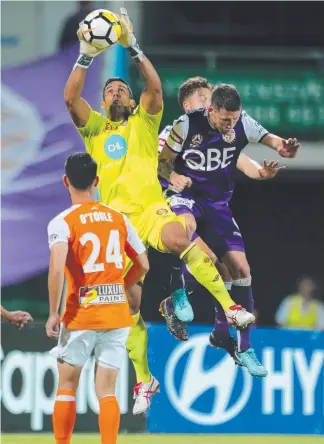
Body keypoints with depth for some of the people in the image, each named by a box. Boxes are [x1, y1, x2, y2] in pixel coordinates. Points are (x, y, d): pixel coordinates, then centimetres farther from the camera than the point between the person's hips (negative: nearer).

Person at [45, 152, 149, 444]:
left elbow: (57, 270, -22)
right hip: (117, 315, 3)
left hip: (81, 316, -3)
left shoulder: (63, 223, -9)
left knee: (67, 386, 11)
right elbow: (143, 265, 11)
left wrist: (53, 313, -12)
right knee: (107, 391, 4)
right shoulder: (119, 219, 6)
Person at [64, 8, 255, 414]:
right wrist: (85, 57, -8)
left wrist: (133, 48, -10)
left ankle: (229, 306, -36)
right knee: (129, 304, -2)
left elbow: (155, 88, -4)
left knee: (178, 237, -39)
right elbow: (70, 98, 1)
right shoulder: (94, 128, 18)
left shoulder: (143, 122, 15)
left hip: (151, 209, -3)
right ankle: (144, 380, 10)